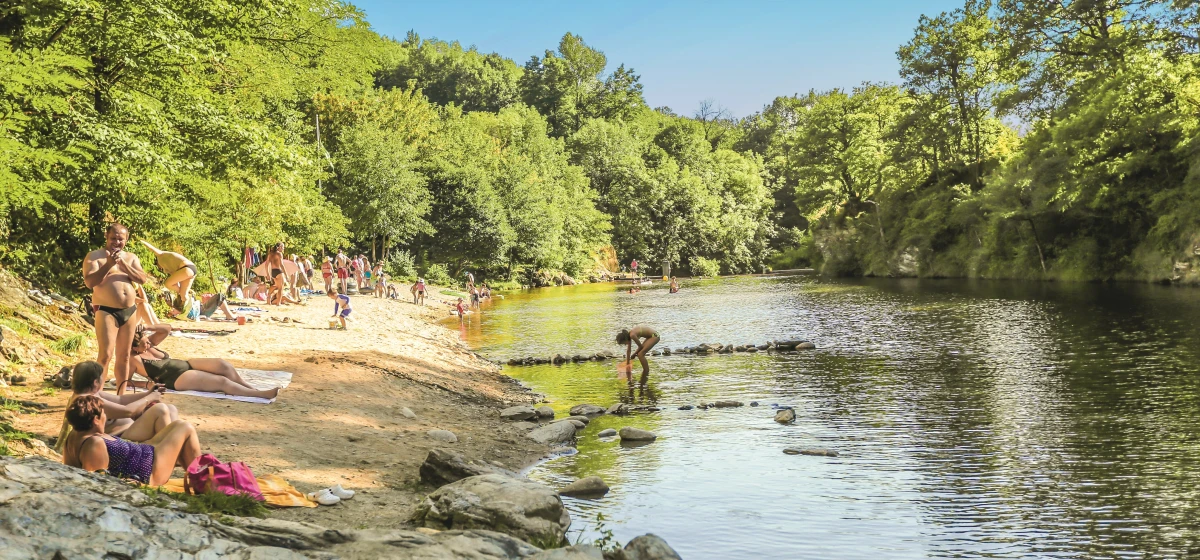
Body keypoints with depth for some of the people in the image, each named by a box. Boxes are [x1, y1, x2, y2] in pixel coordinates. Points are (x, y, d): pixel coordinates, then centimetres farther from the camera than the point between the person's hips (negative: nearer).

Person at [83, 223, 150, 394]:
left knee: (124, 356, 9)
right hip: (107, 312, -5)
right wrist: (108, 264, -21)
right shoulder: (95, 256, -1)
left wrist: (123, 264, -11)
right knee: (105, 355, -14)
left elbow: (143, 279, 0)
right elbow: (89, 282, -13)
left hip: (129, 311, 5)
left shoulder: (131, 257, 14)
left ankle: (121, 395, 15)